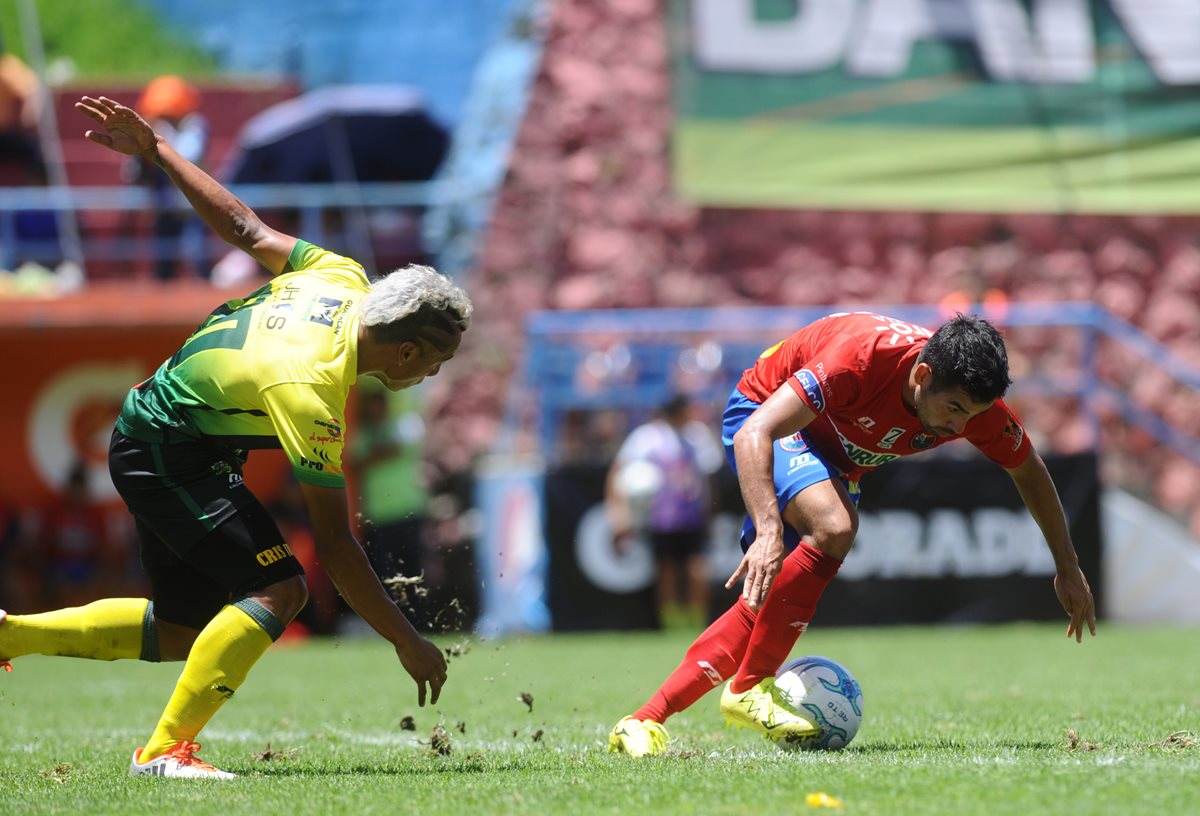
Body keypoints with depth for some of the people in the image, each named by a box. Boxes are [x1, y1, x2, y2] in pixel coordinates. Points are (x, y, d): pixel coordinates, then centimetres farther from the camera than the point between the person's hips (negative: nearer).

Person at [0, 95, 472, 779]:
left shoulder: (342, 279, -11)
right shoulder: (310, 397, -32)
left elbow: (241, 226, 1)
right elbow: (335, 544, -28)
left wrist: (157, 148, 15)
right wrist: (408, 642, -24)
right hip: (164, 457, -10)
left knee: (182, 631, 14)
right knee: (278, 589, -22)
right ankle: (167, 748, -16)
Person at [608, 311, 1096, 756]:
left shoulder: (973, 398, -22)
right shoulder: (863, 358, -40)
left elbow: (1028, 469, -1)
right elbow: (753, 434, -44)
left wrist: (1068, 568, 3)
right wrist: (769, 529, -57)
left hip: (838, 460, 6)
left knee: (773, 606, -8)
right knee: (833, 526, -34)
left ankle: (646, 722, -8)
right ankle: (750, 689, -25)